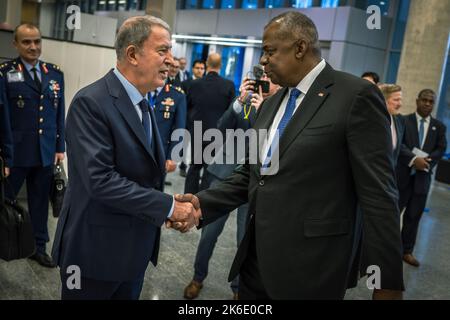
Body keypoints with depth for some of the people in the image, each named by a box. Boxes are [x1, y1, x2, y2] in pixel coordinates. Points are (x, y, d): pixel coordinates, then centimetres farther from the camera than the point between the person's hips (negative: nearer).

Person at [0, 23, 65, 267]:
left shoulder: (55, 73, 8)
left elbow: (60, 113, 10)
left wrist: (60, 146, 8)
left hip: (45, 151, 4)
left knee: (40, 200, 14)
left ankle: (38, 246, 28)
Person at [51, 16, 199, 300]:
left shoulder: (144, 105, 8)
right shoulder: (91, 102, -20)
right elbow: (100, 179, -27)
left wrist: (172, 209, -3)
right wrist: (167, 205, -22)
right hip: (96, 250, -8)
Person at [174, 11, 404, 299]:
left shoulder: (356, 94, -11)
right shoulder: (271, 104, 12)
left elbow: (378, 193, -13)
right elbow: (251, 175, 13)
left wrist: (388, 280, -11)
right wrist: (203, 203, -3)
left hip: (311, 267, -6)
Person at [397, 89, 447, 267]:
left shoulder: (439, 126, 11)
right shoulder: (404, 121, 0)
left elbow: (441, 149, 3)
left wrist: (426, 161, -14)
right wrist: (414, 159, -23)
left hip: (423, 176, 3)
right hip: (403, 173, -3)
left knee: (414, 216, 8)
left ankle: (407, 251, 17)